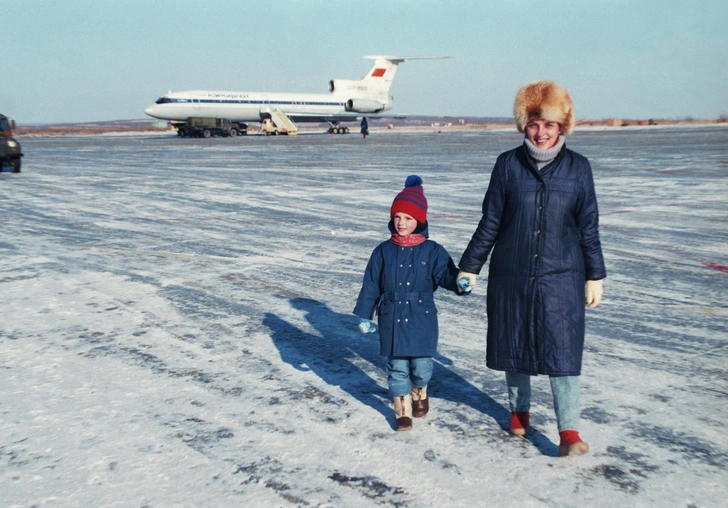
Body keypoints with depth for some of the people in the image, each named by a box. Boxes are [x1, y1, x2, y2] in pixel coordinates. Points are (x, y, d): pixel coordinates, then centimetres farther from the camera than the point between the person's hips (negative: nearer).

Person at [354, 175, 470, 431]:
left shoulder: (432, 251, -2)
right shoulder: (384, 251, 1)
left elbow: (445, 274, -10)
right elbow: (371, 285, 5)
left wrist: (460, 282, -33)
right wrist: (365, 315, 4)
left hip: (421, 318, -1)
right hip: (392, 319, 1)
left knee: (422, 365, 5)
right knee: (397, 367, 5)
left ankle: (419, 393, 38)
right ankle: (403, 410, 21)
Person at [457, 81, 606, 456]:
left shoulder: (577, 168, 1)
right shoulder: (508, 164, -1)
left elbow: (589, 227, 5)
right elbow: (490, 222, 4)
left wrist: (595, 276, 6)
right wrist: (470, 267, 4)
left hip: (561, 278, -1)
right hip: (510, 277, 1)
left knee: (562, 352, -4)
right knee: (514, 347, 13)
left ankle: (569, 431, 3)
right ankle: (519, 410, 34)